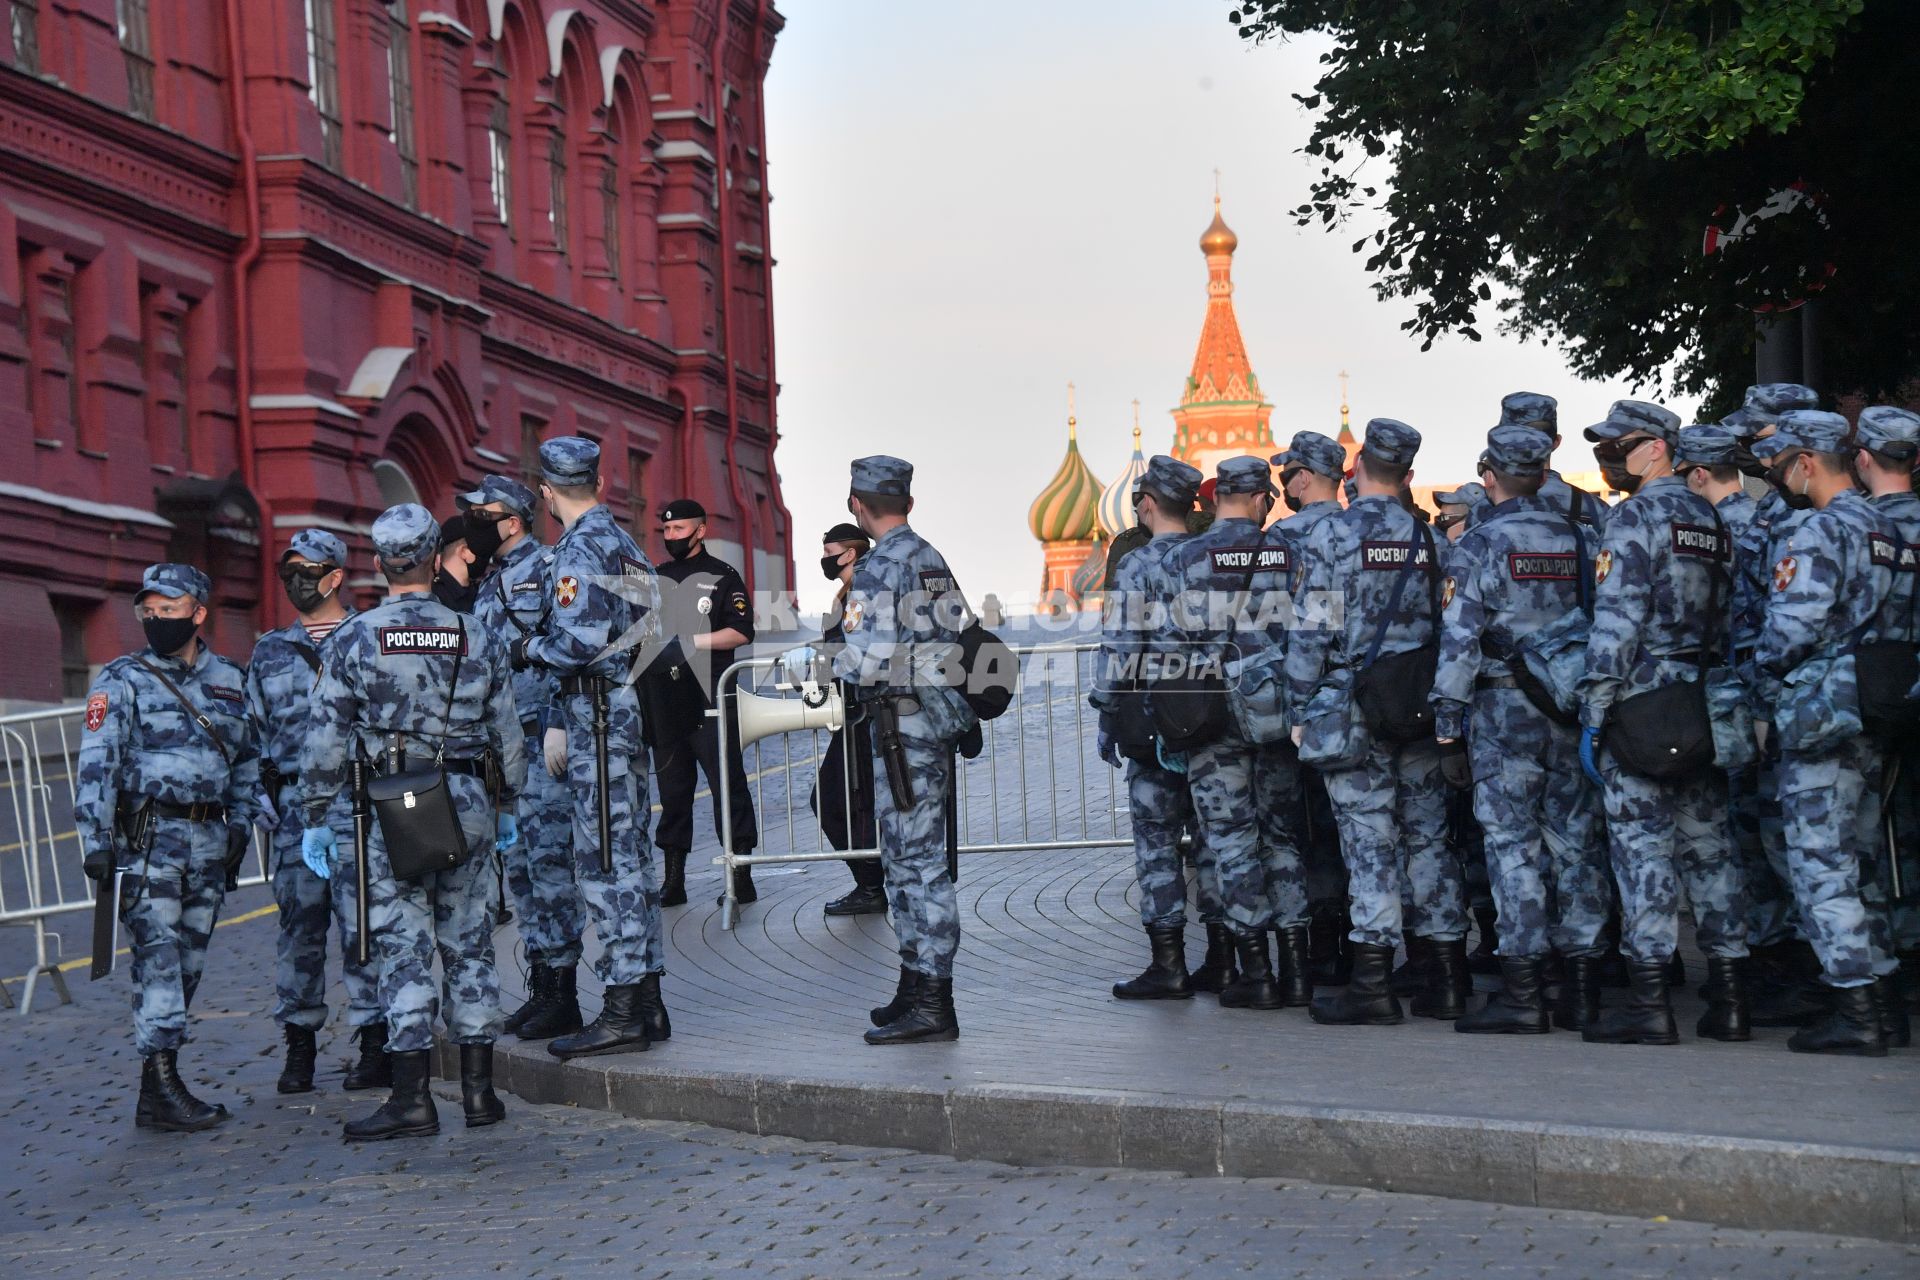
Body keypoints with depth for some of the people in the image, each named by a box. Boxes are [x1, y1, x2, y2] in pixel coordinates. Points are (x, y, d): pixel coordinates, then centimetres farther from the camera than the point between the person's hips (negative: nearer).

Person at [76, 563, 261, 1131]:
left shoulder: (228, 679, 12)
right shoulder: (122, 681, -1)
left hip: (209, 844, 5)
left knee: (189, 963, 7)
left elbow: (247, 758, 22)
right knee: (158, 957, -12)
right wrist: (95, 843, -17)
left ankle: (162, 1088, 14)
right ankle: (160, 1088, -14)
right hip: (148, 838, -5)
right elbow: (97, 765, -8)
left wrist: (240, 823, 10)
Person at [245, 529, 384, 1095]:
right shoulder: (269, 652, 16)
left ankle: (374, 1044, 1)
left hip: (359, 800, -3)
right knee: (299, 924, 4)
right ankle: (299, 1044, 11)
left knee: (362, 921, -5)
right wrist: (263, 797, 9)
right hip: (294, 804, 3)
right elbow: (256, 731, 20)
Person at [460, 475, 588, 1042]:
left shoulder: (546, 569, -7)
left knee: (548, 857, -9)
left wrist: (558, 724, -21)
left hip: (542, 737, -9)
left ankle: (563, 994, -6)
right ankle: (541, 987, 16)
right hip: (502, 741, 9)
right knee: (517, 862, 10)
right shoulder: (489, 584, 19)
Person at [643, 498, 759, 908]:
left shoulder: (722, 577, 3)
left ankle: (742, 877, -6)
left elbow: (741, 632, -6)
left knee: (727, 783, -7)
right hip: (663, 700, 5)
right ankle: (673, 880, 12)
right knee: (672, 788, 8)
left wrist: (689, 642, -14)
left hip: (710, 698, -5)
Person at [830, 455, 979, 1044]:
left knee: (918, 860, -8)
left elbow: (868, 658, -21)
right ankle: (918, 985, 22)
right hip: (938, 716, 9)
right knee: (905, 857, 16)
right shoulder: (933, 560, 14)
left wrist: (835, 663, -2)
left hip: (903, 725, -9)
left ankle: (932, 1004, -6)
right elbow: (964, 637, 16)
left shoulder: (879, 566, -14)